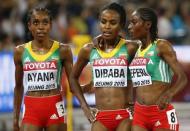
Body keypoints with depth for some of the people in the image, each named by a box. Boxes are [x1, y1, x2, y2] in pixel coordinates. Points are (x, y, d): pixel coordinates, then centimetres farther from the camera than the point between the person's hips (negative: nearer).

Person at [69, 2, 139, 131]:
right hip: (100, 117, 3)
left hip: (124, 117, -3)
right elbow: (73, 77, 20)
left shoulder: (130, 48, -3)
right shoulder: (89, 50, 6)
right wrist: (85, 107, 12)